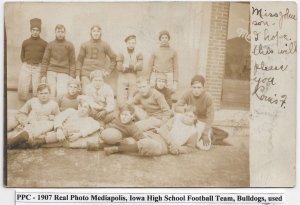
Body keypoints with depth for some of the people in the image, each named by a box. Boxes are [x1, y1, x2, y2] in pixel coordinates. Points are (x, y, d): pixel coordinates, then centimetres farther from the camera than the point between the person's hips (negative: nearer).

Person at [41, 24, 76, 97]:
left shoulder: (69, 45, 6)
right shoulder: (50, 45, 9)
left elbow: (72, 62, 5)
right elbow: (45, 60, 9)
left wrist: (72, 76, -4)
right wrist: (43, 75, 1)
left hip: (64, 73, -1)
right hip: (51, 72, 2)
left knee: (61, 93, -12)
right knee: (51, 93, 1)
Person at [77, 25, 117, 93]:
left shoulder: (105, 45, 7)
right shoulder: (85, 45, 8)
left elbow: (113, 59, 10)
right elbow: (79, 60, 10)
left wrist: (108, 71, 0)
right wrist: (77, 75, 4)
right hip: (86, 74, 1)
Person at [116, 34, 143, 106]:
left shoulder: (138, 54, 6)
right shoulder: (121, 54, 3)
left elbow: (140, 67, -6)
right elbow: (119, 68, -7)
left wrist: (129, 65, -15)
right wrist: (134, 66, -10)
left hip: (133, 79, 1)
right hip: (122, 78, -1)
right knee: (121, 101, -7)